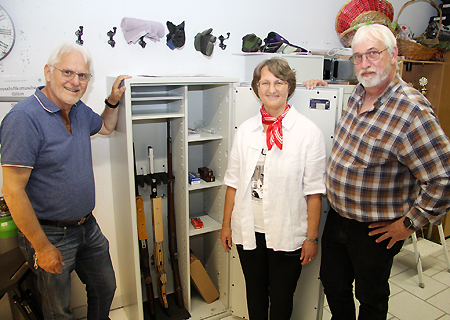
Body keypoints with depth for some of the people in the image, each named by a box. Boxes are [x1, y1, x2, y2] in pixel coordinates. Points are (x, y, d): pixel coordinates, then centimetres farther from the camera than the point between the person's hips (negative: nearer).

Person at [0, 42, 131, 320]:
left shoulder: (79, 110, 1)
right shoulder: (24, 118, -23)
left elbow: (106, 127, 25)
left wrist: (114, 100, 5)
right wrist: (42, 247, -19)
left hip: (88, 226, 7)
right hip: (51, 234, -7)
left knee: (105, 287, 23)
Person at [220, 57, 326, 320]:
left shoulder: (309, 132, -9)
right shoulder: (246, 130, 2)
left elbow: (314, 192, -9)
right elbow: (234, 182, 5)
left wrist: (312, 238, -8)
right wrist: (226, 224, 6)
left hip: (287, 234, -3)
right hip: (249, 230, 3)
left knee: (281, 298, 16)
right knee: (254, 291, 22)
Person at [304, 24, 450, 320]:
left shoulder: (412, 111, -25)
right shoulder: (359, 93, 0)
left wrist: (409, 223, -16)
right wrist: (324, 86, 12)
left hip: (376, 231, -7)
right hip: (337, 218, 7)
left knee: (371, 296, 18)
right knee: (333, 284, 24)